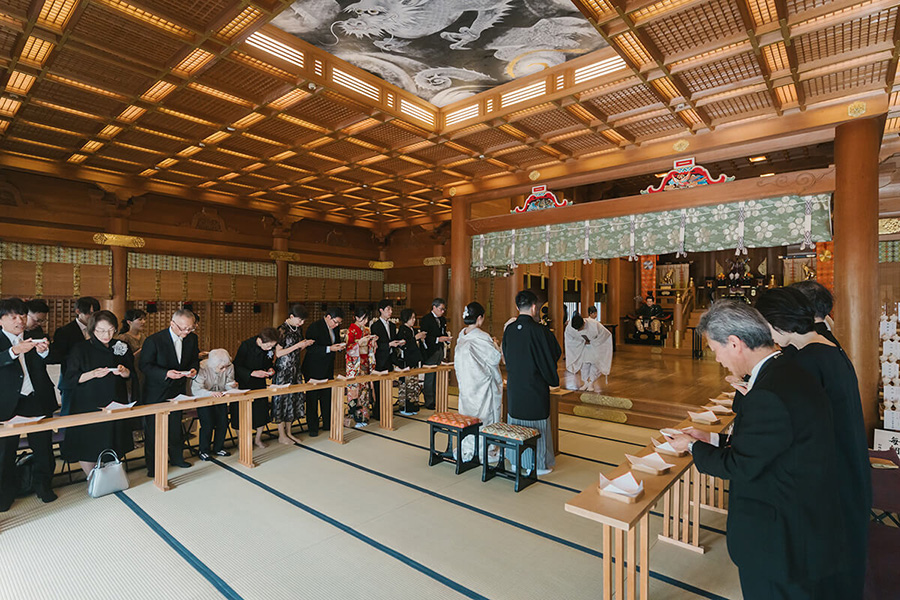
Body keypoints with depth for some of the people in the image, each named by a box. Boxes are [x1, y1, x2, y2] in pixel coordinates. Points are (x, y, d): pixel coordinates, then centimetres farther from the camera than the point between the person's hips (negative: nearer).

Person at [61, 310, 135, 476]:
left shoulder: (121, 347, 3)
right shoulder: (80, 349, -6)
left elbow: (131, 374, 9)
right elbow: (70, 378, -6)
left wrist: (123, 371, -13)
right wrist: (93, 374, -22)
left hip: (115, 404, 3)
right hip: (88, 405, -2)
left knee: (112, 447, 10)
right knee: (88, 448, 3)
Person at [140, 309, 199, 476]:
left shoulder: (192, 338, -4)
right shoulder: (154, 340, -19)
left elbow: (194, 360, 7)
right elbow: (144, 365, -17)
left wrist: (193, 370, -14)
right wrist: (166, 373, -30)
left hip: (178, 390, 4)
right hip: (155, 392, -4)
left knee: (176, 427, 17)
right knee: (153, 429, 7)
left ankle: (176, 457, 35)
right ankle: (152, 465, 23)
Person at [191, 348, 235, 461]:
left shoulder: (229, 367, -10)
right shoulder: (202, 368, -22)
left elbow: (228, 386, 0)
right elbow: (196, 390, -32)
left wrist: (231, 385, -24)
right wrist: (211, 393, -49)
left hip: (220, 398, 3)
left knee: (223, 421, -12)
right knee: (208, 423, -17)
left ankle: (218, 448, 9)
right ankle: (204, 450, 5)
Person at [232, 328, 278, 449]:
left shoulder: (270, 348, -10)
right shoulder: (246, 345, -24)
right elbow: (237, 366, -19)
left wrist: (270, 369, -13)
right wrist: (253, 373, -32)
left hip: (259, 383, 4)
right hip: (243, 382, -4)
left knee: (262, 410, 4)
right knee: (242, 412, -1)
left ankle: (258, 439, 25)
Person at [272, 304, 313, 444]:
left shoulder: (298, 328, 7)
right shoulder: (282, 330, -15)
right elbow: (278, 353, -17)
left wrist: (305, 345, -3)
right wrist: (297, 345, -19)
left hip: (295, 369, 7)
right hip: (283, 370, -7)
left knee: (294, 398, 10)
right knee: (283, 398, 0)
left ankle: (288, 432, 22)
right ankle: (281, 435, 12)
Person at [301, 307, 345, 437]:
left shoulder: (336, 327, 4)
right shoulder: (314, 327, -18)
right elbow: (310, 348, -22)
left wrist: (339, 347, -6)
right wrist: (329, 348, -28)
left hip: (328, 368, 7)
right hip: (314, 369, -6)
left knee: (327, 397, 13)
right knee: (312, 398, 4)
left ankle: (327, 424, 25)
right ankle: (312, 427, 15)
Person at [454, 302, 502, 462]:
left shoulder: (461, 335, 2)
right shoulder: (482, 337, -20)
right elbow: (495, 358, -14)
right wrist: (495, 344, 2)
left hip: (466, 382, 7)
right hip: (483, 382, -7)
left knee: (467, 412, 15)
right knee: (484, 414, 5)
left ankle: (467, 450, 27)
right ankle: (486, 451, 16)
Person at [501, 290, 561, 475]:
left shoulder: (509, 329, -3)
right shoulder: (540, 330, -18)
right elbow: (556, 353, -8)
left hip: (514, 385, 5)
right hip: (535, 386, -5)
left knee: (516, 421, 15)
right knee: (537, 424, 9)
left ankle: (516, 461, 27)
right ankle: (538, 464, 20)